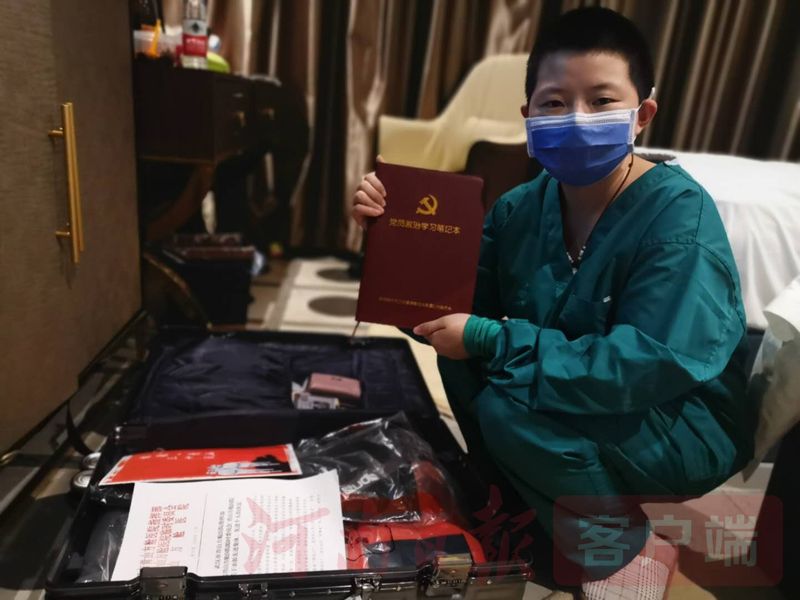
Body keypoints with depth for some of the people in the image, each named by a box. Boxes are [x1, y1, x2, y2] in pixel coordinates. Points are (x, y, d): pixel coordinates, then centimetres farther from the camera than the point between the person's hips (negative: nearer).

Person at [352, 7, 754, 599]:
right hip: (570, 400, 6)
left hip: (682, 425, -5)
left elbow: (650, 368, -30)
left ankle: (616, 528, 2)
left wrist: (491, 340, -29)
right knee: (464, 358, -10)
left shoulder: (679, 216, -22)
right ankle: (514, 495, 7)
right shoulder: (522, 207, -4)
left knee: (508, 411, -26)